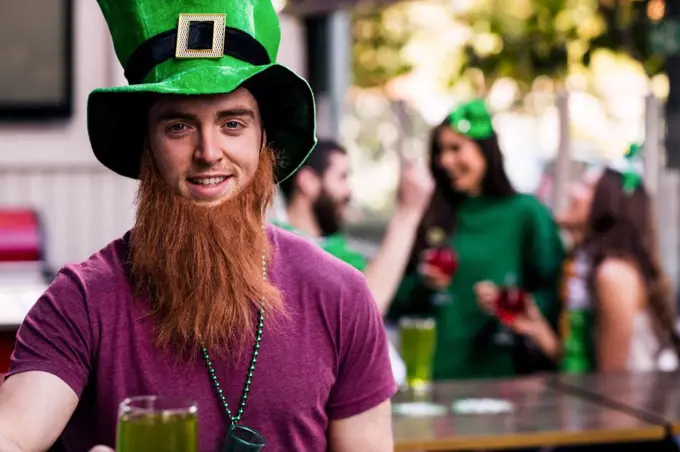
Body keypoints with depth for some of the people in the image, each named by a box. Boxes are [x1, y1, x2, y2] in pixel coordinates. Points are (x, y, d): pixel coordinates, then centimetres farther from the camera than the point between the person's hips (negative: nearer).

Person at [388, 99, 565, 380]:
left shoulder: (526, 212, -1)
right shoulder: (433, 218, 9)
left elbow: (552, 294, -3)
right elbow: (397, 304, 11)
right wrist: (422, 285, -7)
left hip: (501, 369, -2)